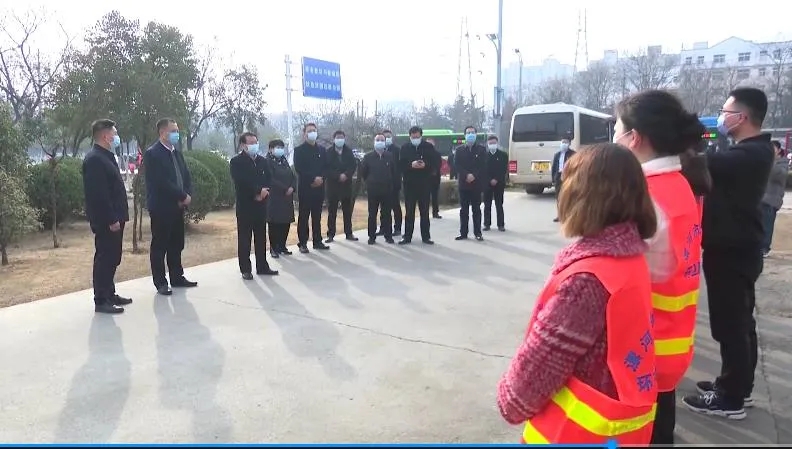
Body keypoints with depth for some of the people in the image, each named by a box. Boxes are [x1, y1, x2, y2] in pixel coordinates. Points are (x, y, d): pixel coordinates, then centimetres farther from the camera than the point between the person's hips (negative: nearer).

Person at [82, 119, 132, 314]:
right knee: (104, 259, -4)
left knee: (112, 259, 16)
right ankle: (101, 301, 2)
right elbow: (99, 194, -22)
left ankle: (110, 294, 26)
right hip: (106, 221, -10)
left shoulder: (105, 156, 16)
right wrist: (111, 219, -22)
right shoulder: (94, 159, -16)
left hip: (113, 218, 10)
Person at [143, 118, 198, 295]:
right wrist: (183, 196, -16)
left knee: (177, 245, 13)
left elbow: (186, 176, 13)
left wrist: (187, 195, -5)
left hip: (178, 206, 8)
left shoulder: (177, 153, 14)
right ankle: (160, 282, 8)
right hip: (161, 207, -8)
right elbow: (161, 182, -20)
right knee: (159, 246, 1)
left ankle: (177, 277, 24)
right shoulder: (152, 153, -11)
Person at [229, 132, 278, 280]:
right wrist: (258, 190, -17)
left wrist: (264, 192, -11)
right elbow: (241, 182, -17)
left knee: (261, 237, 11)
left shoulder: (263, 160, 13)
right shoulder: (236, 161, -5)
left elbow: (269, 179, 7)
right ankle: (245, 269, 7)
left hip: (261, 204, 5)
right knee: (244, 238, 1)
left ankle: (262, 266, 19)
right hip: (245, 205, -5)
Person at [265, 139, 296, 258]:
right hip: (274, 198, -6)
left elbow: (293, 176, 11)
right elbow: (271, 180, -16)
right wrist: (285, 189, -17)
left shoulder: (284, 161, 15)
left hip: (287, 198, 6)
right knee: (274, 224, -2)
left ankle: (282, 246, 18)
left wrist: (292, 187, -8)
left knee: (286, 222, 7)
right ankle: (273, 249, 6)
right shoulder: (268, 162, -6)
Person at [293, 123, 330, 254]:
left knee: (317, 217, 10)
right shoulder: (299, 150, 0)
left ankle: (317, 241, 16)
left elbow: (326, 167, 11)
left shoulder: (322, 149, 14)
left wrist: (321, 178, -8)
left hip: (319, 188, 4)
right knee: (303, 217, 0)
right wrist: (313, 178, -16)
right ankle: (302, 243, 4)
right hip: (305, 188, -4)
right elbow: (298, 169, -10)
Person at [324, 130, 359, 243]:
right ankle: (331, 234, 6)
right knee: (332, 211, 1)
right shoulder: (328, 153, 0)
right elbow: (326, 168, -6)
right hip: (333, 185, -2)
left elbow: (354, 165, 1)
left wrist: (346, 175, -15)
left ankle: (348, 233, 15)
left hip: (346, 184, 2)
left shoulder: (349, 152, 8)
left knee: (347, 210, 7)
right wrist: (338, 176, -16)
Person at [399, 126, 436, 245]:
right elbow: (400, 164, -3)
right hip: (409, 184, 0)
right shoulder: (404, 148, 3)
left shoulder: (428, 147, 2)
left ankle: (426, 236, 14)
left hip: (424, 184, 0)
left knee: (425, 211, 6)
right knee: (409, 211, 5)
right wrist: (411, 165, -21)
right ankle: (407, 236, 11)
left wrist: (425, 165, -18)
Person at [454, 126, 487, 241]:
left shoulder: (481, 149, 6)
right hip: (463, 183, 1)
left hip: (476, 183, -1)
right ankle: (463, 233, 7)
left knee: (476, 209, 3)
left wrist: (474, 176, -16)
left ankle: (477, 233, 7)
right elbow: (457, 166, 0)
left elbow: (483, 166, -3)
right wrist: (466, 176, -15)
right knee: (464, 209, 3)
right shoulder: (459, 150, 9)